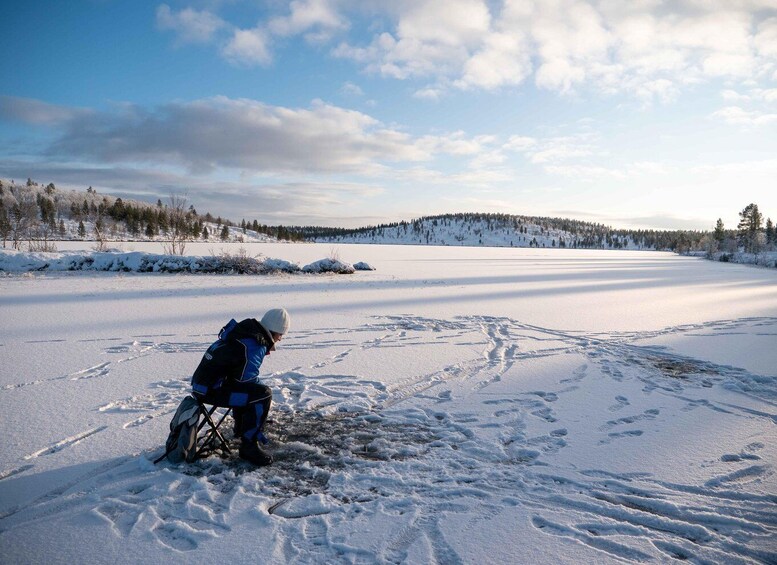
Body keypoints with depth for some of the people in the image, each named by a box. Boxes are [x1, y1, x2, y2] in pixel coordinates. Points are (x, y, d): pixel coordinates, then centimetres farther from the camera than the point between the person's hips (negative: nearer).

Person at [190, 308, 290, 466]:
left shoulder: (244, 331, 10)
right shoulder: (254, 348, -20)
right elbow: (248, 385, -20)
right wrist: (257, 431, -12)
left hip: (203, 382, 10)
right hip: (211, 390, -10)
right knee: (264, 394, -20)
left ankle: (241, 428, 39)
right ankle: (248, 445, -11)